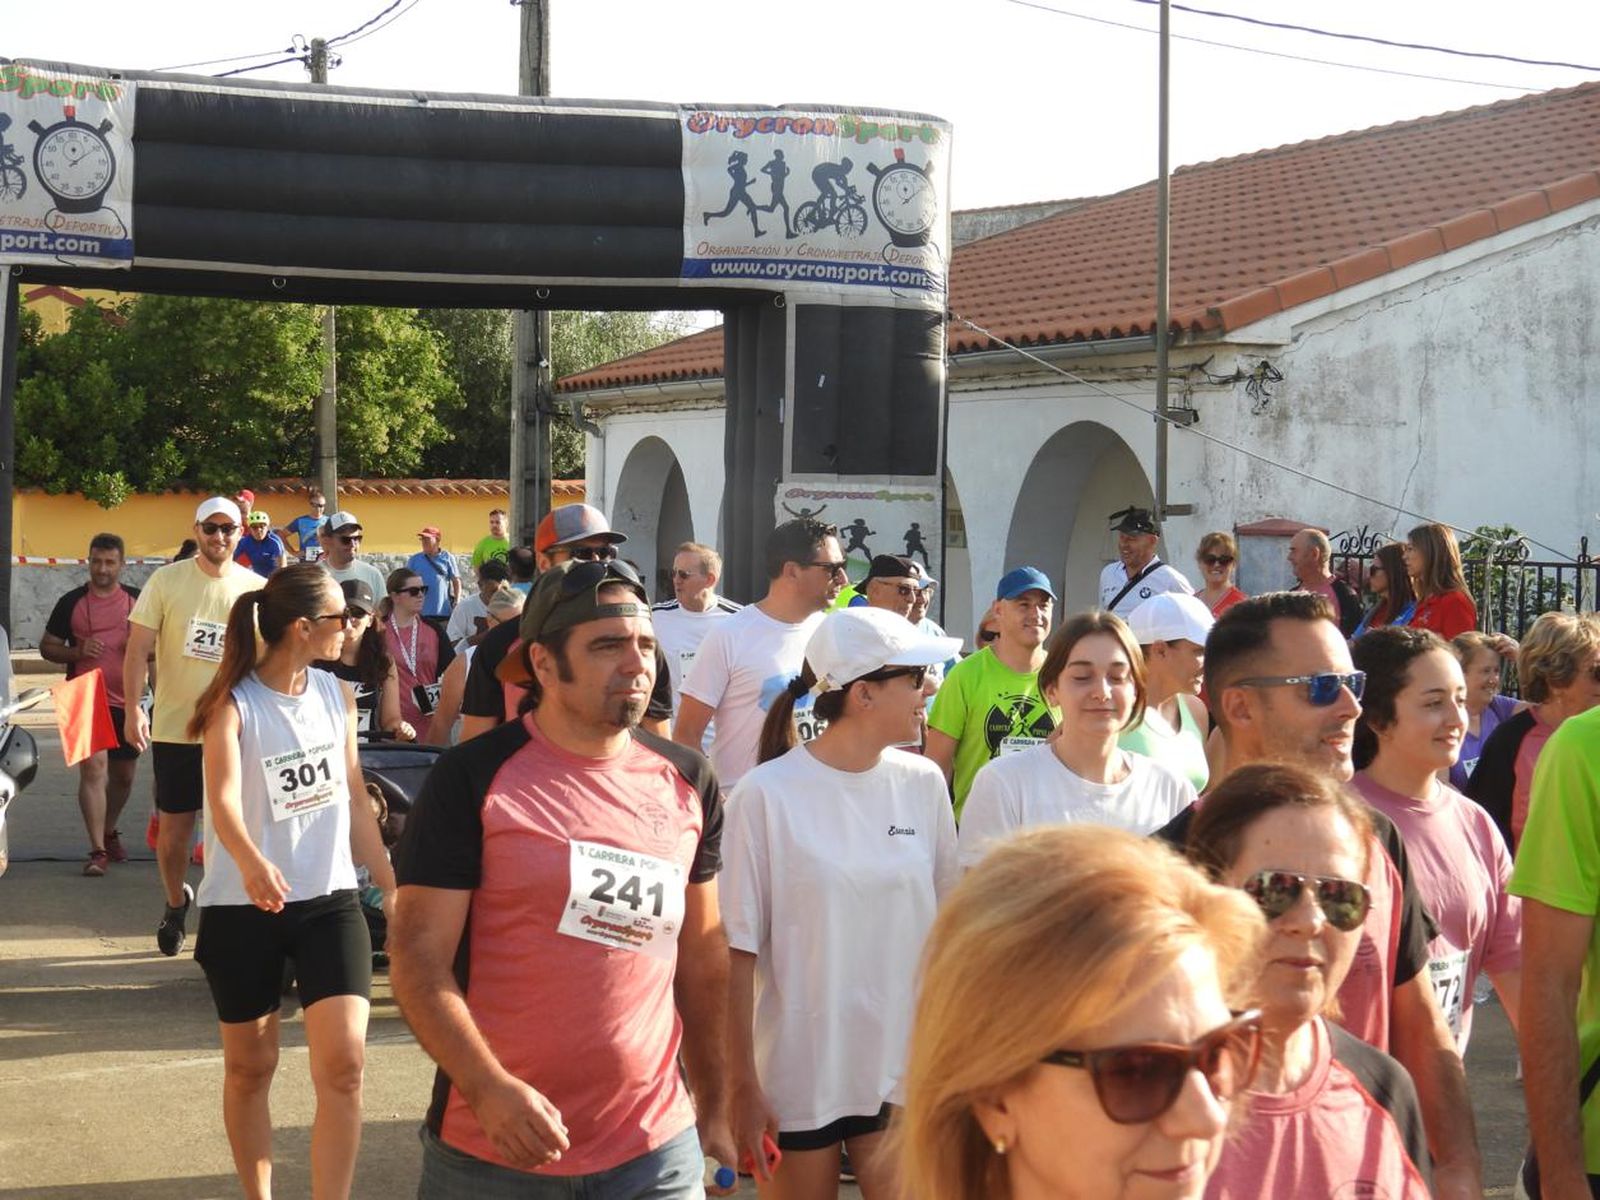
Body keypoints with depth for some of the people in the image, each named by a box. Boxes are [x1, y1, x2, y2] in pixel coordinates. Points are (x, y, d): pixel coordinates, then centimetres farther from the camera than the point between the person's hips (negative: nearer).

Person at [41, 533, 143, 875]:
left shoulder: (138, 600, 6)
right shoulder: (72, 602, 0)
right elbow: (47, 647, 5)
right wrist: (78, 651, -14)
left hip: (126, 701, 3)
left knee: (123, 775, 14)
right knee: (93, 767, -16)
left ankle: (110, 832, 39)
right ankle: (97, 851, -15)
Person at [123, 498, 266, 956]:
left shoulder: (256, 588, 2)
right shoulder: (166, 580, -3)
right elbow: (139, 648, -4)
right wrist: (133, 708, -12)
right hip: (174, 726, -1)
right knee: (174, 828, 8)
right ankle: (175, 903, 34)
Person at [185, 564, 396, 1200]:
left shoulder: (336, 695, 4)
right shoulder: (233, 704, -12)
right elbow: (223, 798, -29)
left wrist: (391, 886, 13)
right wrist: (250, 863, -49)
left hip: (330, 899, 3)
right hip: (244, 907, -3)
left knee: (343, 1063, -10)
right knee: (250, 1068, 10)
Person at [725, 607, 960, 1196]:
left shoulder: (923, 783, 0)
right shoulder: (767, 793, -12)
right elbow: (740, 950, -9)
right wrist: (744, 1087, -8)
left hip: (906, 1070, 3)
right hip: (801, 1074, -3)